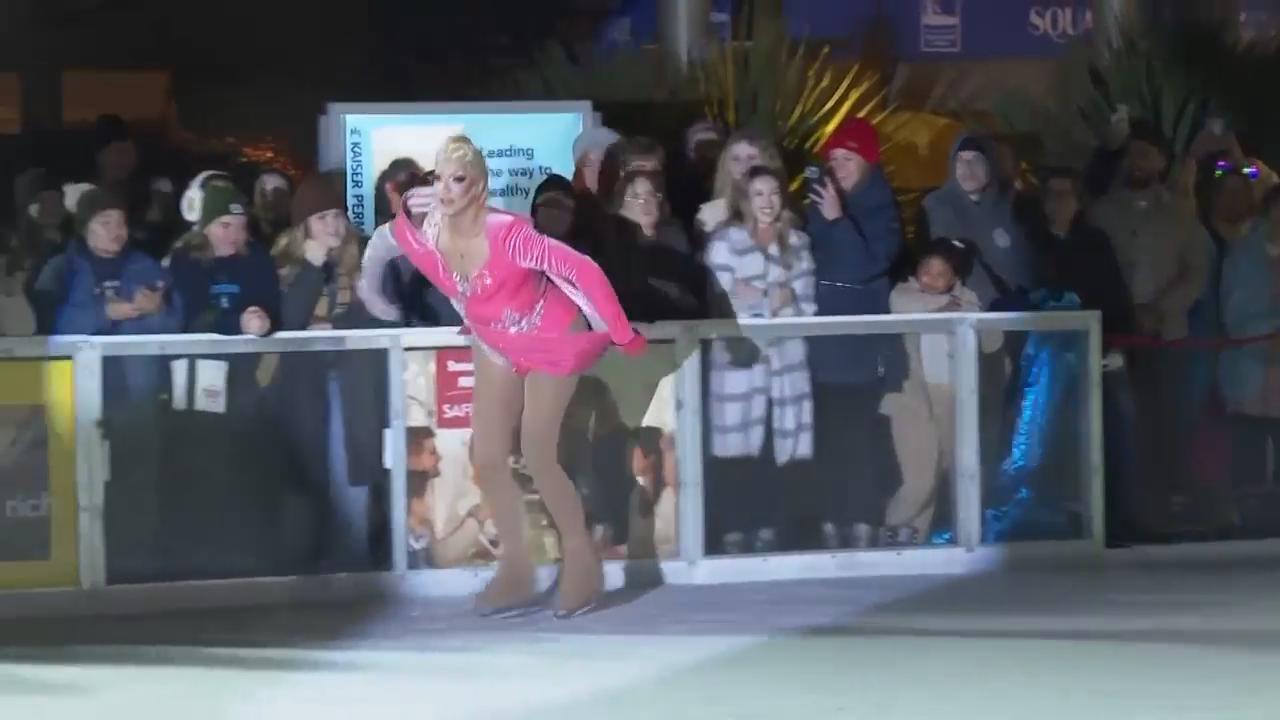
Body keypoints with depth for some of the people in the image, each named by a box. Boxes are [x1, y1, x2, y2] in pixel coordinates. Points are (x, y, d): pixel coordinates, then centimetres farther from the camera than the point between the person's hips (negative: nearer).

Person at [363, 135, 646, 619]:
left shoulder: (508, 234, -35)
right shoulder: (422, 237, -19)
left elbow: (583, 271, -31)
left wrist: (621, 334, -24)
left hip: (552, 341, -6)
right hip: (496, 343, 6)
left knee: (536, 456, -11)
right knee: (487, 459, 2)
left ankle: (582, 561, 7)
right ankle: (517, 573, 14)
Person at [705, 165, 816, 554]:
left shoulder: (796, 243, 16)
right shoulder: (725, 242, 4)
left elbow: (806, 305, 8)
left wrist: (760, 298, -6)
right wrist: (775, 299, -5)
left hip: (786, 359, 3)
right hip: (740, 358, -3)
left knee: (779, 450, -1)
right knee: (738, 450, -9)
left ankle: (768, 532, 7)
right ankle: (733, 535, -5)